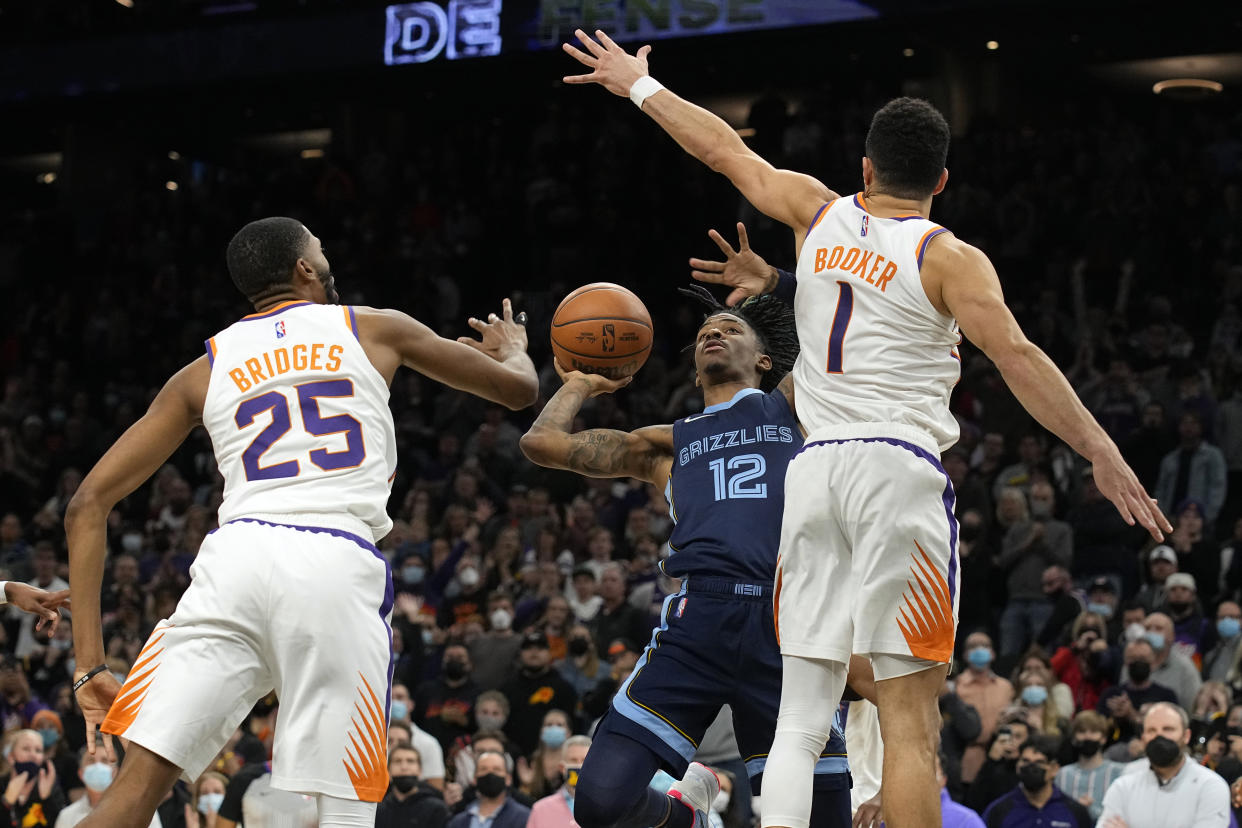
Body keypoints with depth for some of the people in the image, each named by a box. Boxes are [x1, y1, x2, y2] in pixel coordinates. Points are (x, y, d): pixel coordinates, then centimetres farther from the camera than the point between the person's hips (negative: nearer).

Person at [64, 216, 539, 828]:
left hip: (236, 556, 2)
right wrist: (512, 351, 55)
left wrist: (89, 662, 15)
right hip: (339, 570, -2)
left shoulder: (204, 371, 22)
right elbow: (519, 389, 29)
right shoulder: (376, 330, 20)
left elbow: (87, 505, 16)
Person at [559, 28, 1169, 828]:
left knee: (802, 717, 6)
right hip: (899, 469, -5)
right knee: (909, 722, -7)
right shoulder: (949, 259, -2)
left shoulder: (820, 214, 12)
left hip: (815, 469, 5)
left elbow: (725, 148, 23)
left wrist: (640, 85, 37)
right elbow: (1017, 356, -14)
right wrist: (1103, 453, -17)